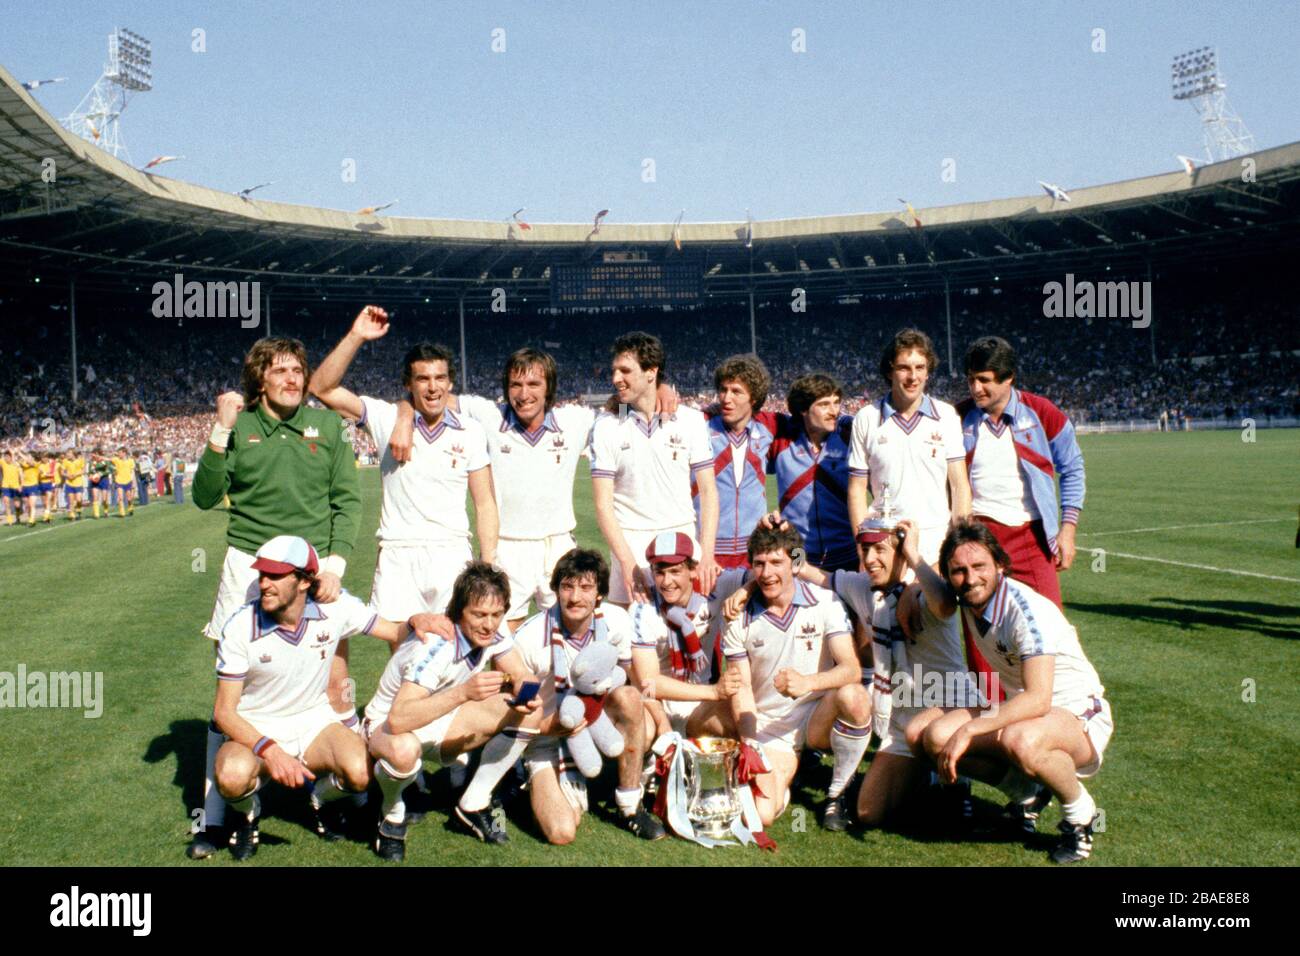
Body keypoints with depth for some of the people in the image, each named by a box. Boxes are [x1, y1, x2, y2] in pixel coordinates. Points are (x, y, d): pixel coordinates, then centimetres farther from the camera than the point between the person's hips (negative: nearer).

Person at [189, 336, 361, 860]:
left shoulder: (326, 424, 5)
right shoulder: (239, 426, 3)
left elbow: (347, 500, 4)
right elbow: (206, 497, -1)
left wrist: (335, 562, -7)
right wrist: (220, 433, -10)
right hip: (249, 565, 0)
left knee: (336, 686, 0)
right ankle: (215, 816, 16)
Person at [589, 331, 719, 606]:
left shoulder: (691, 420, 2)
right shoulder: (606, 426, -1)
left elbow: (708, 491, 3)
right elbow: (602, 501, -4)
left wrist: (707, 556, -7)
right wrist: (627, 562, -15)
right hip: (630, 543, -1)